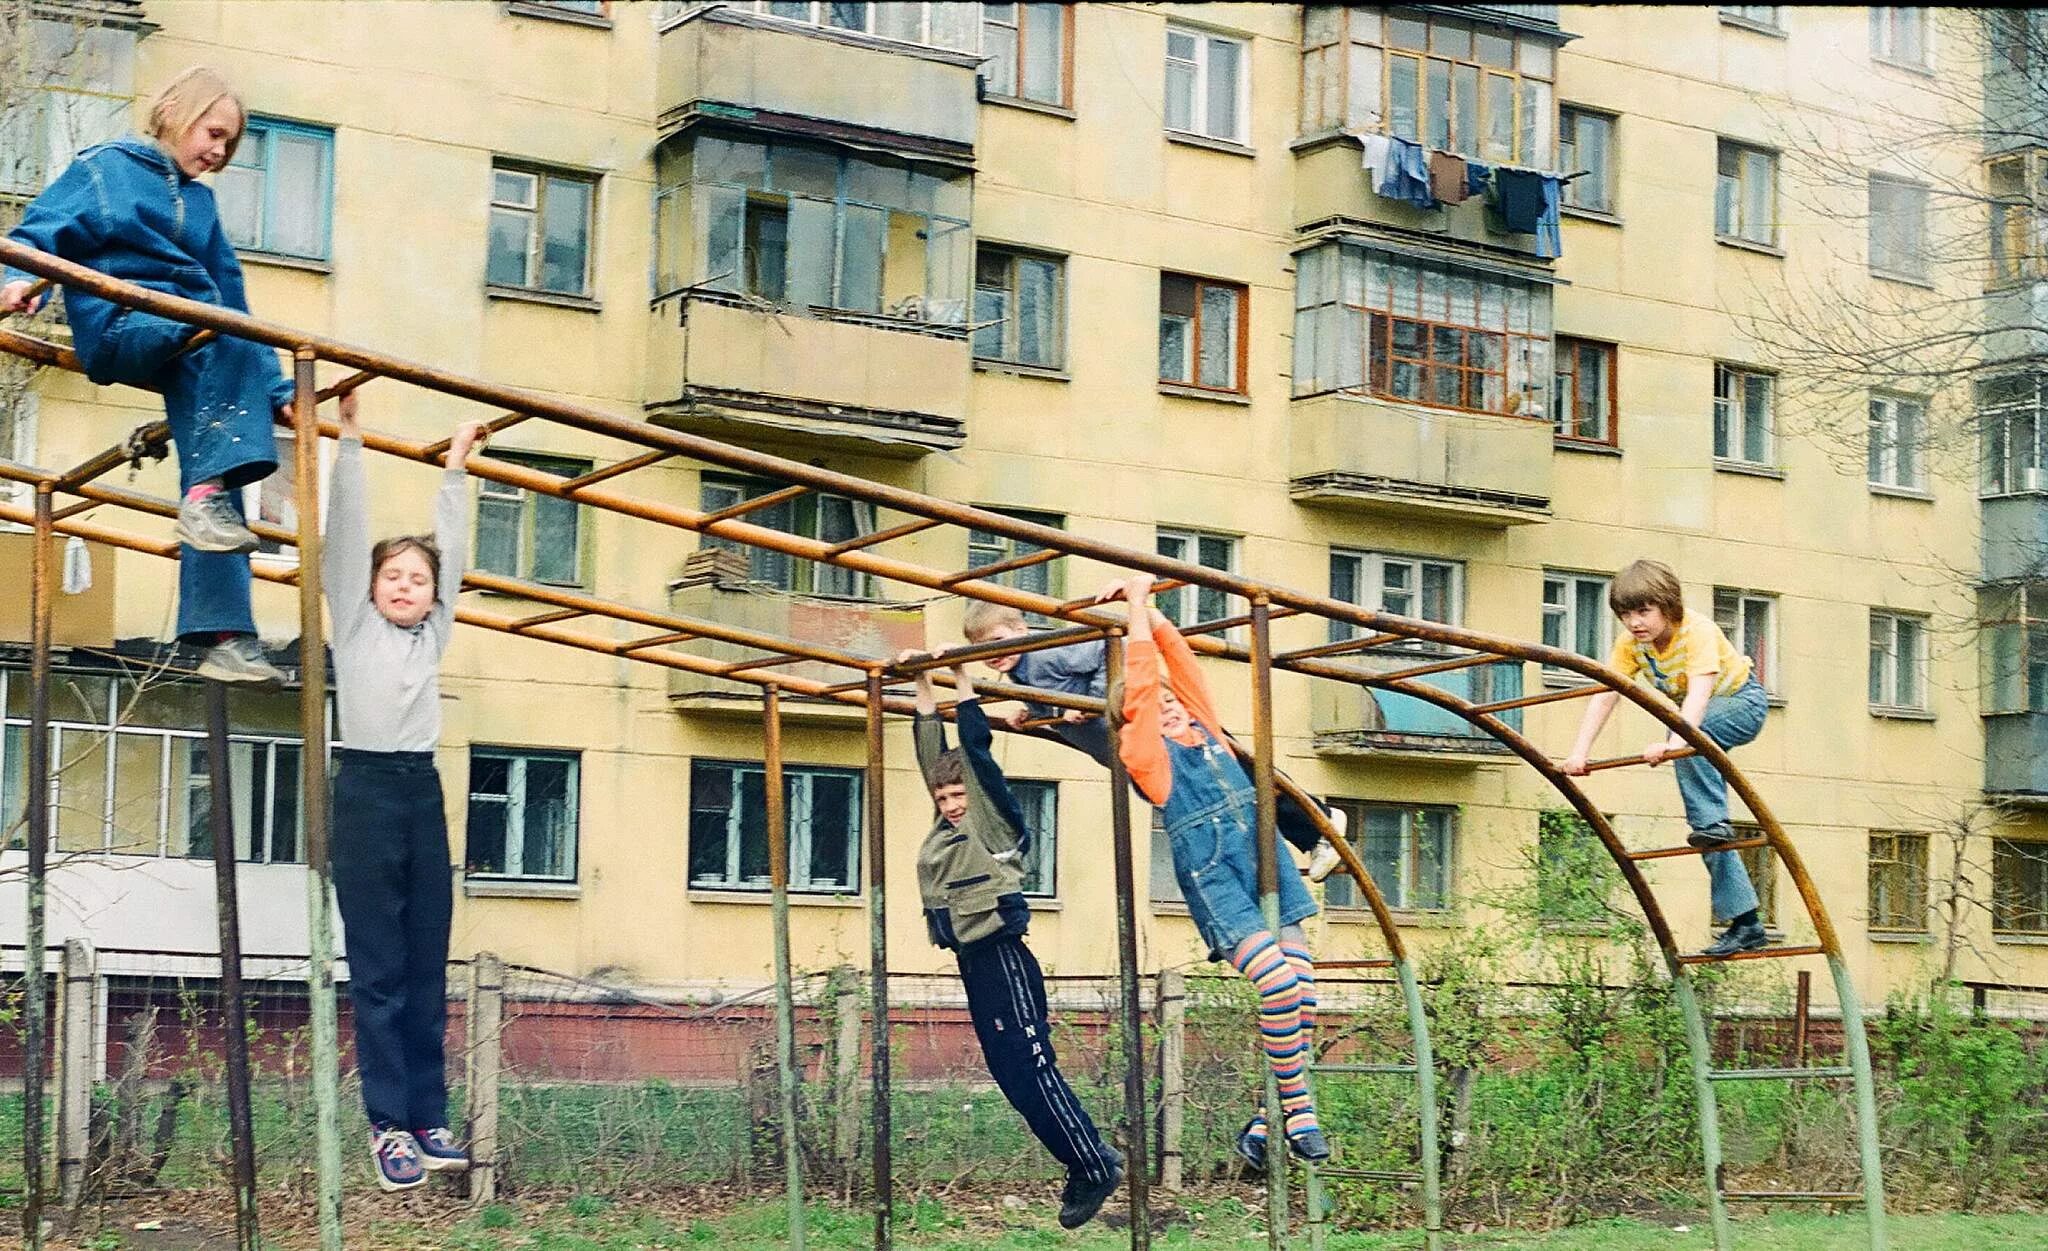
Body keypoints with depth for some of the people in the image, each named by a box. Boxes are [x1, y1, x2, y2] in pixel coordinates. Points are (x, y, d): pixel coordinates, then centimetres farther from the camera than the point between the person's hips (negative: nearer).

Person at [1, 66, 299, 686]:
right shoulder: (107, 168, 9)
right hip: (117, 326, -5)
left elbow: (230, 296, 26)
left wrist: (274, 389, 21)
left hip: (193, 344, 5)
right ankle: (206, 492, -41)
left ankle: (222, 635, -18)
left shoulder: (199, 202, 25)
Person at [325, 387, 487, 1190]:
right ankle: (388, 1123, -1)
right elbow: (346, 531, 2)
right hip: (366, 789, -4)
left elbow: (450, 548, 16)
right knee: (377, 967, -3)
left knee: (427, 965, 5)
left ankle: (427, 1116, 8)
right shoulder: (354, 625, 5)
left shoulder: (433, 635, 14)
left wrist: (455, 468, 19)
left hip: (422, 790, 4)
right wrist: (350, 441, -1)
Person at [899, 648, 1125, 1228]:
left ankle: (1096, 1166, -4)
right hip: (973, 962, 9)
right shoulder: (947, 826, 14)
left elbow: (976, 751, -12)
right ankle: (1083, 1162, 14)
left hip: (1002, 959, -9)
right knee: (1010, 1076, 8)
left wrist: (961, 678, -8)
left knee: (1032, 1070, -10)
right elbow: (931, 751, 18)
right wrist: (923, 684, 18)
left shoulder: (992, 824, -6)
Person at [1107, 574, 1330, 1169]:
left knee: (1303, 991, -3)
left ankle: (1266, 1121, 7)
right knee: (1280, 983, -22)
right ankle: (1297, 1110, -8)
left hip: (1268, 870, 6)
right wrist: (1136, 602, 3)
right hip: (1214, 882, -6)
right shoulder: (1145, 752, 5)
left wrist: (1150, 607, 21)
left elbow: (1180, 662, 19)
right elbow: (1140, 683, -2)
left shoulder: (1203, 727, 20)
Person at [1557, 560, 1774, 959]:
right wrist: (1579, 752, -31)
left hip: (1743, 703, -7)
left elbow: (1699, 692, -46)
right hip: (1700, 721, 7)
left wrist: (1673, 742, -61)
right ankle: (1744, 923, 4)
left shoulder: (1698, 632, -33)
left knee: (1690, 733, -38)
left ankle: (1712, 822, -29)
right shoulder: (1632, 644, -15)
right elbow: (1604, 696, -20)